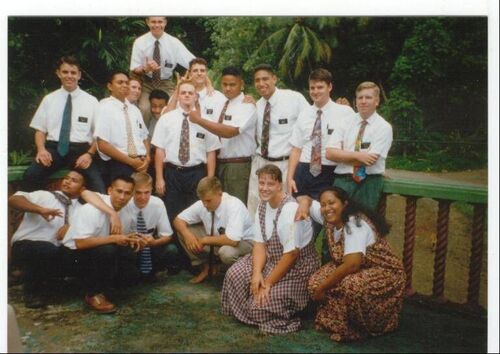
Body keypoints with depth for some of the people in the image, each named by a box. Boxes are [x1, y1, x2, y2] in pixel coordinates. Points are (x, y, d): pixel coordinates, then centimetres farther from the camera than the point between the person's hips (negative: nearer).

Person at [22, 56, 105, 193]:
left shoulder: (91, 101, 8)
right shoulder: (49, 99, 14)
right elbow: (40, 130, 14)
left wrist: (89, 154, -11)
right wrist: (41, 149, -7)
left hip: (80, 150, -2)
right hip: (53, 148, 2)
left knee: (97, 186, -30)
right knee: (30, 176, -28)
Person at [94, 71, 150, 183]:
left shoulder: (134, 110, 14)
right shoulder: (105, 108, -6)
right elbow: (103, 145, -13)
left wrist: (147, 158, -4)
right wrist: (131, 161, -14)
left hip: (141, 164, 6)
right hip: (118, 166, -5)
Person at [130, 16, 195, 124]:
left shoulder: (174, 42, -10)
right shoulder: (140, 42, -9)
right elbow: (134, 70, -7)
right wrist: (145, 68, -30)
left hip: (166, 83, 1)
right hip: (146, 83, 0)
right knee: (144, 109, -24)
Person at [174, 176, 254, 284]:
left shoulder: (234, 205, -31)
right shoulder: (201, 204, -13)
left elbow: (232, 240, -40)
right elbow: (178, 220, -3)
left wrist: (205, 240, -28)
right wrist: (187, 234, -25)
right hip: (215, 241, 6)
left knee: (227, 252, -40)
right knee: (182, 232, -8)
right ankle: (205, 267, 8)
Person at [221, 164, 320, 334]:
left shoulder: (290, 210, -26)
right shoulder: (263, 206, -1)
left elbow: (291, 254, -25)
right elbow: (260, 243, 0)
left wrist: (268, 283, -19)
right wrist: (257, 272, -16)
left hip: (297, 266, -8)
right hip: (272, 259, 8)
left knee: (263, 302, -18)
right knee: (235, 274, -5)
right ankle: (245, 312, 17)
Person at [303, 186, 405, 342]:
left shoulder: (355, 223, -29)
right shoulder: (329, 218, -6)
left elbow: (352, 264, -38)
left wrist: (323, 287, -28)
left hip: (384, 273, -8)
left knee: (352, 285, -38)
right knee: (315, 282, -13)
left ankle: (366, 329, -11)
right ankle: (339, 324, 4)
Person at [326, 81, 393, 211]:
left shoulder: (384, 127, -2)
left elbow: (371, 159, -13)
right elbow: (329, 153, -4)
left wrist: (342, 155, -5)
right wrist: (358, 155, -15)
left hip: (368, 183, -2)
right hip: (342, 181, 2)